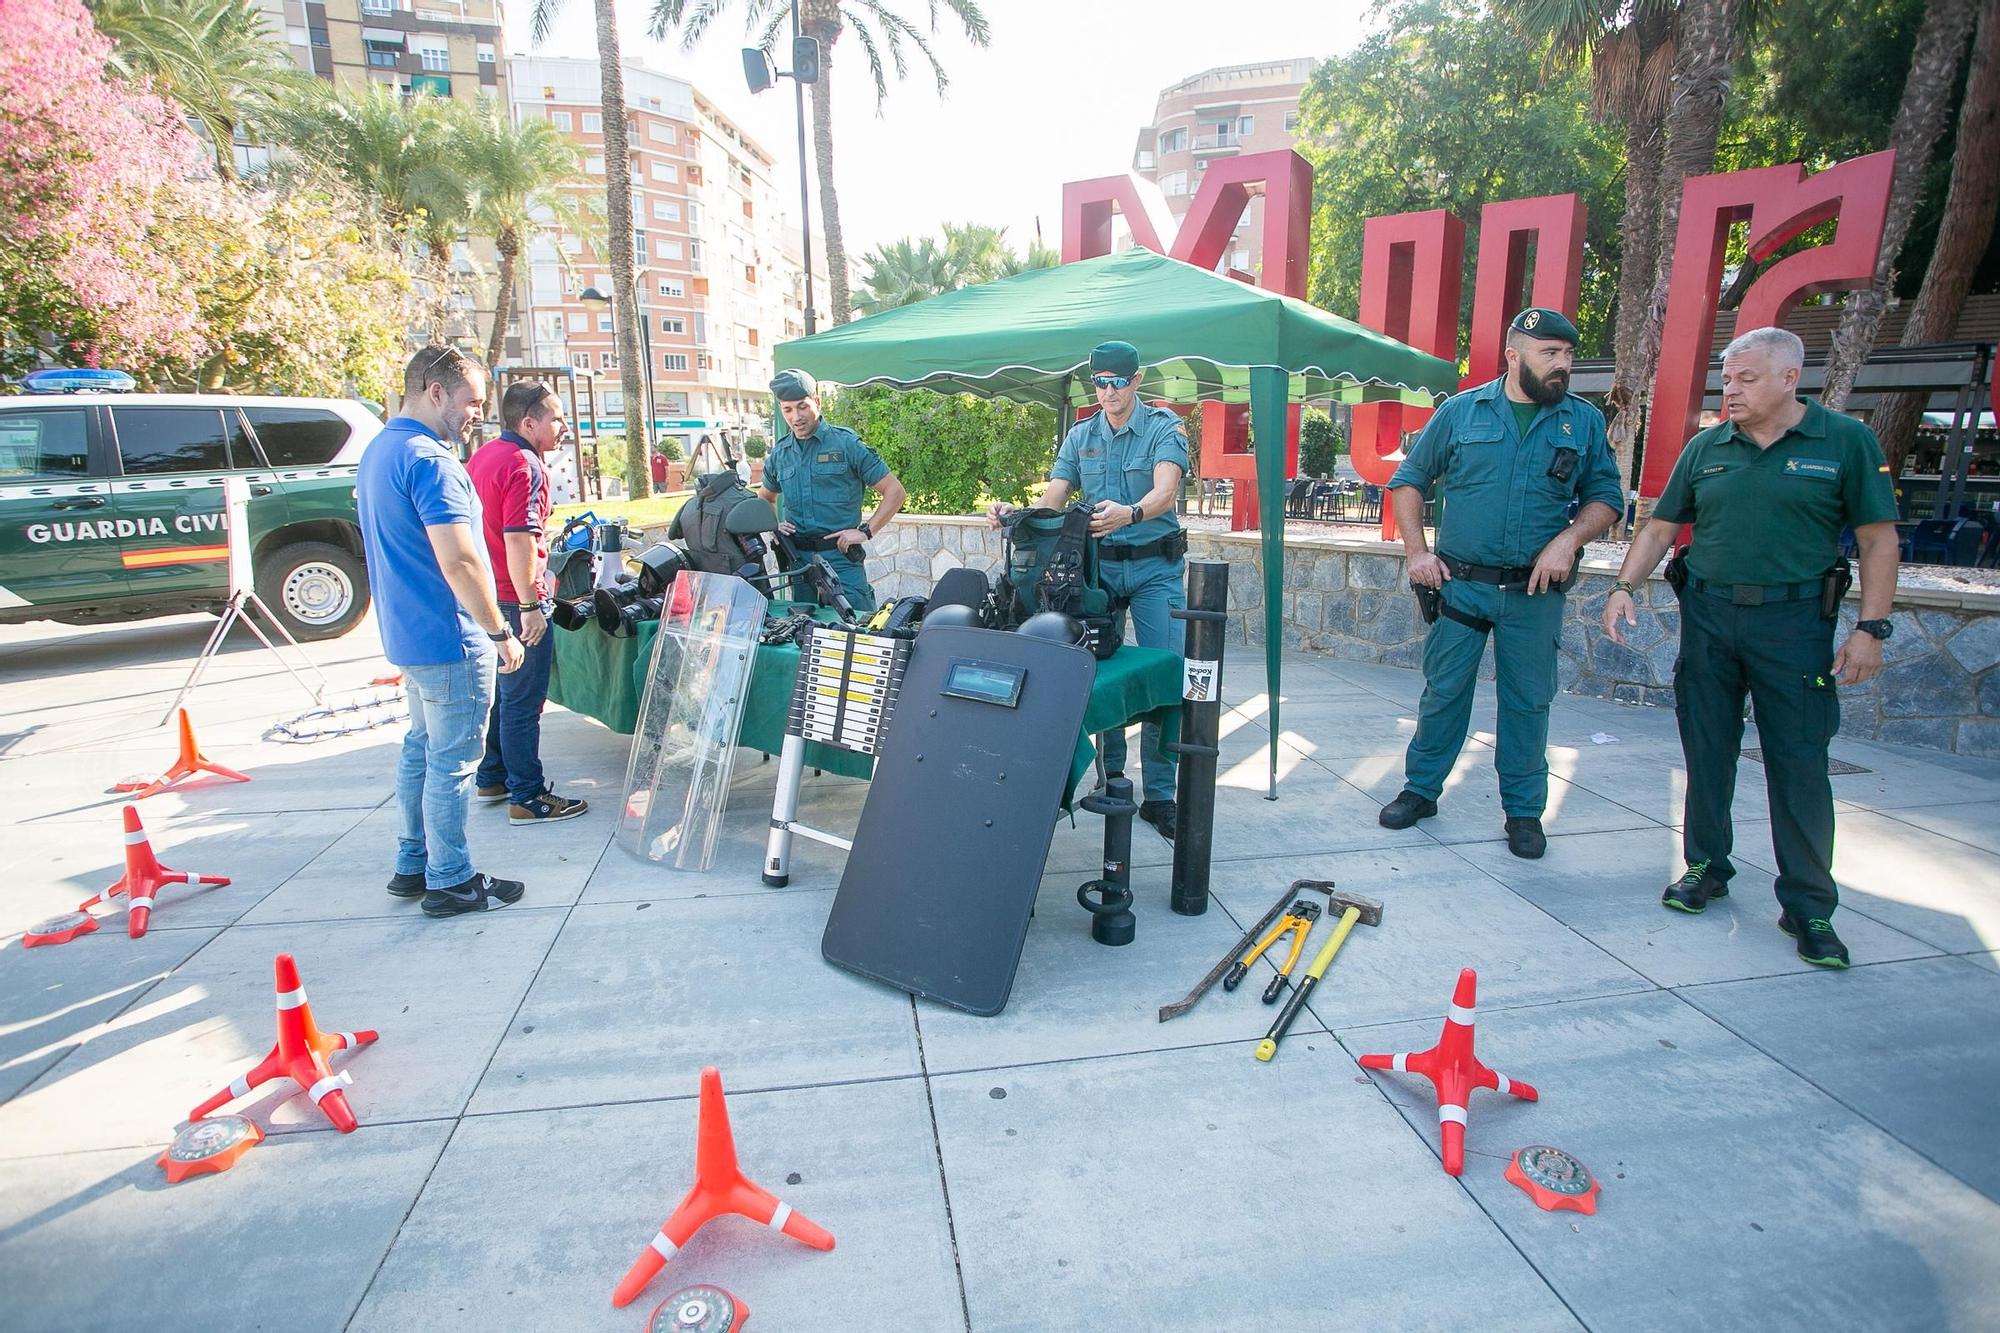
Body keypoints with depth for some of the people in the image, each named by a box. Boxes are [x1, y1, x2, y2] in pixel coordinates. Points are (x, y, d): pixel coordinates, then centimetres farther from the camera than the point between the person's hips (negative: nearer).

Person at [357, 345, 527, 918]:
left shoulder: (376, 452, 13)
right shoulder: (429, 459, -20)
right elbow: (458, 560, -26)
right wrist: (500, 632, -18)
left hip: (407, 634, 10)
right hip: (449, 640, -10)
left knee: (422, 748, 19)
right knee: (451, 762, 0)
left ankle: (413, 864, 29)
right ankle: (450, 882, 11)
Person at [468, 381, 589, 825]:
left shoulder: (483, 456, 13)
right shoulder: (525, 466, -18)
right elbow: (518, 541, -25)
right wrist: (531, 606, -23)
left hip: (488, 597, 10)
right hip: (515, 601, -10)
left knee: (502, 692, 21)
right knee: (522, 701, -2)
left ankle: (492, 778, 32)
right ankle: (527, 798, 6)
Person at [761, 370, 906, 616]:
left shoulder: (847, 444, -3)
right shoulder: (779, 455, 11)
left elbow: (894, 491, -4)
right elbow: (765, 498, 29)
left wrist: (865, 530, -11)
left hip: (841, 559, -4)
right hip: (798, 560, 5)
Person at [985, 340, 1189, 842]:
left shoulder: (1164, 427, -4)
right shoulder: (1080, 436, 9)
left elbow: (1165, 493, -22)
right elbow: (1050, 503, 2)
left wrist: (1128, 513, -43)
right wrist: (1012, 515, -19)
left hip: (1155, 567, -3)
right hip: (1098, 565, 4)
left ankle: (1160, 796, 0)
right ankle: (1111, 775, 24)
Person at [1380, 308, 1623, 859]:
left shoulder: (1585, 421, 6)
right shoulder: (1461, 411, 2)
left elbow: (1605, 497, 10)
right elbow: (1408, 481, 7)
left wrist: (1569, 537, -10)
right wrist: (1417, 552, -2)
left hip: (1535, 592, 1)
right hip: (1461, 584, -1)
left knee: (1528, 702, 7)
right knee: (1443, 693, 6)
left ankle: (1523, 810, 21)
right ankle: (1421, 790, 22)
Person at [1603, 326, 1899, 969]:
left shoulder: (1846, 441, -1)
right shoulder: (1706, 447, 7)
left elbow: (1878, 539, -1)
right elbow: (1660, 526, 12)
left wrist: (1870, 627, -8)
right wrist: (1623, 585, -3)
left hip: (1794, 620, -3)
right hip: (1707, 614, 3)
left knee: (1799, 764, -1)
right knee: (1707, 752, 9)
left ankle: (1809, 907, 10)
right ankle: (1705, 867, 25)